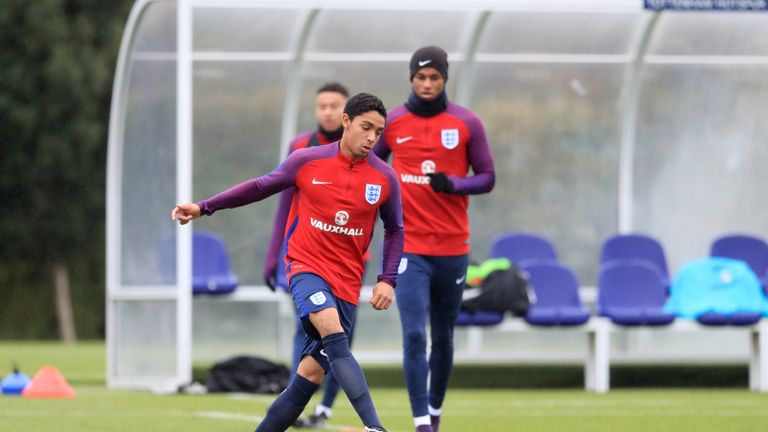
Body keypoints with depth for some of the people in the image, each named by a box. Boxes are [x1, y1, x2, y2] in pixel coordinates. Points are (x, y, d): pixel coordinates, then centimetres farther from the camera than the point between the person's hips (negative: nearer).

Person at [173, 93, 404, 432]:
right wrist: (204, 207, 5)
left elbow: (395, 231, 13)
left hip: (347, 282, 3)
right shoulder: (307, 162, -4)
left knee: (312, 372, -3)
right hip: (306, 266, -3)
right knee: (331, 328, -31)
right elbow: (261, 187, 9)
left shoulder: (385, 178, 0)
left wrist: (388, 280, 1)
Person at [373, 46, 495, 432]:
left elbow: (487, 178, 2)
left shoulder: (467, 124, 1)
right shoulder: (391, 123, 3)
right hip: (409, 249, -1)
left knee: (443, 338, 11)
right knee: (414, 337, -13)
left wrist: (453, 184, -16)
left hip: (453, 250, 1)